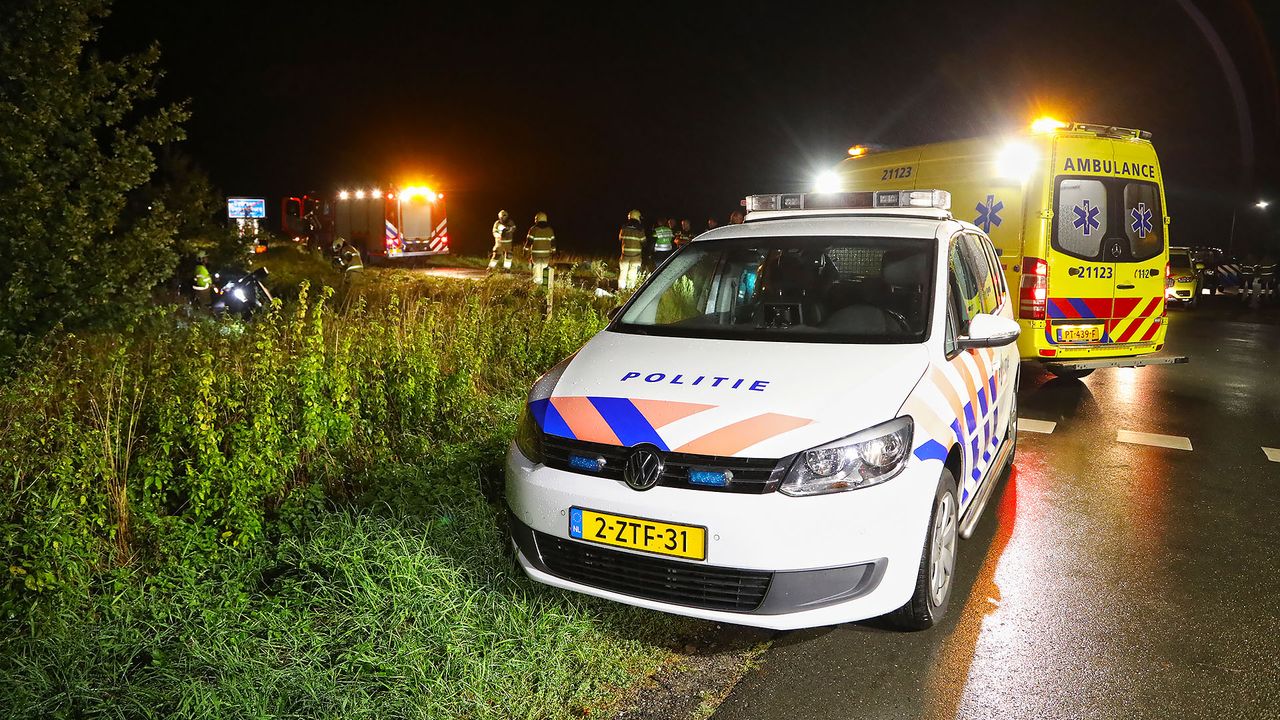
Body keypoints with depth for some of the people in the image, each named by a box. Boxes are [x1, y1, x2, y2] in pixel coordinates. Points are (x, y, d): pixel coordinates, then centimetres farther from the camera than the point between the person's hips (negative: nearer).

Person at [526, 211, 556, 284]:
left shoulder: (533, 229, -7)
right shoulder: (550, 230, 4)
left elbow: (529, 241, -6)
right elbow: (553, 242, 9)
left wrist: (526, 249, 4)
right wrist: (553, 251, 18)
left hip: (536, 253, -3)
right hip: (546, 253, 3)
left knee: (537, 266, 7)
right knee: (545, 265, 14)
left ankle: (537, 281, 9)